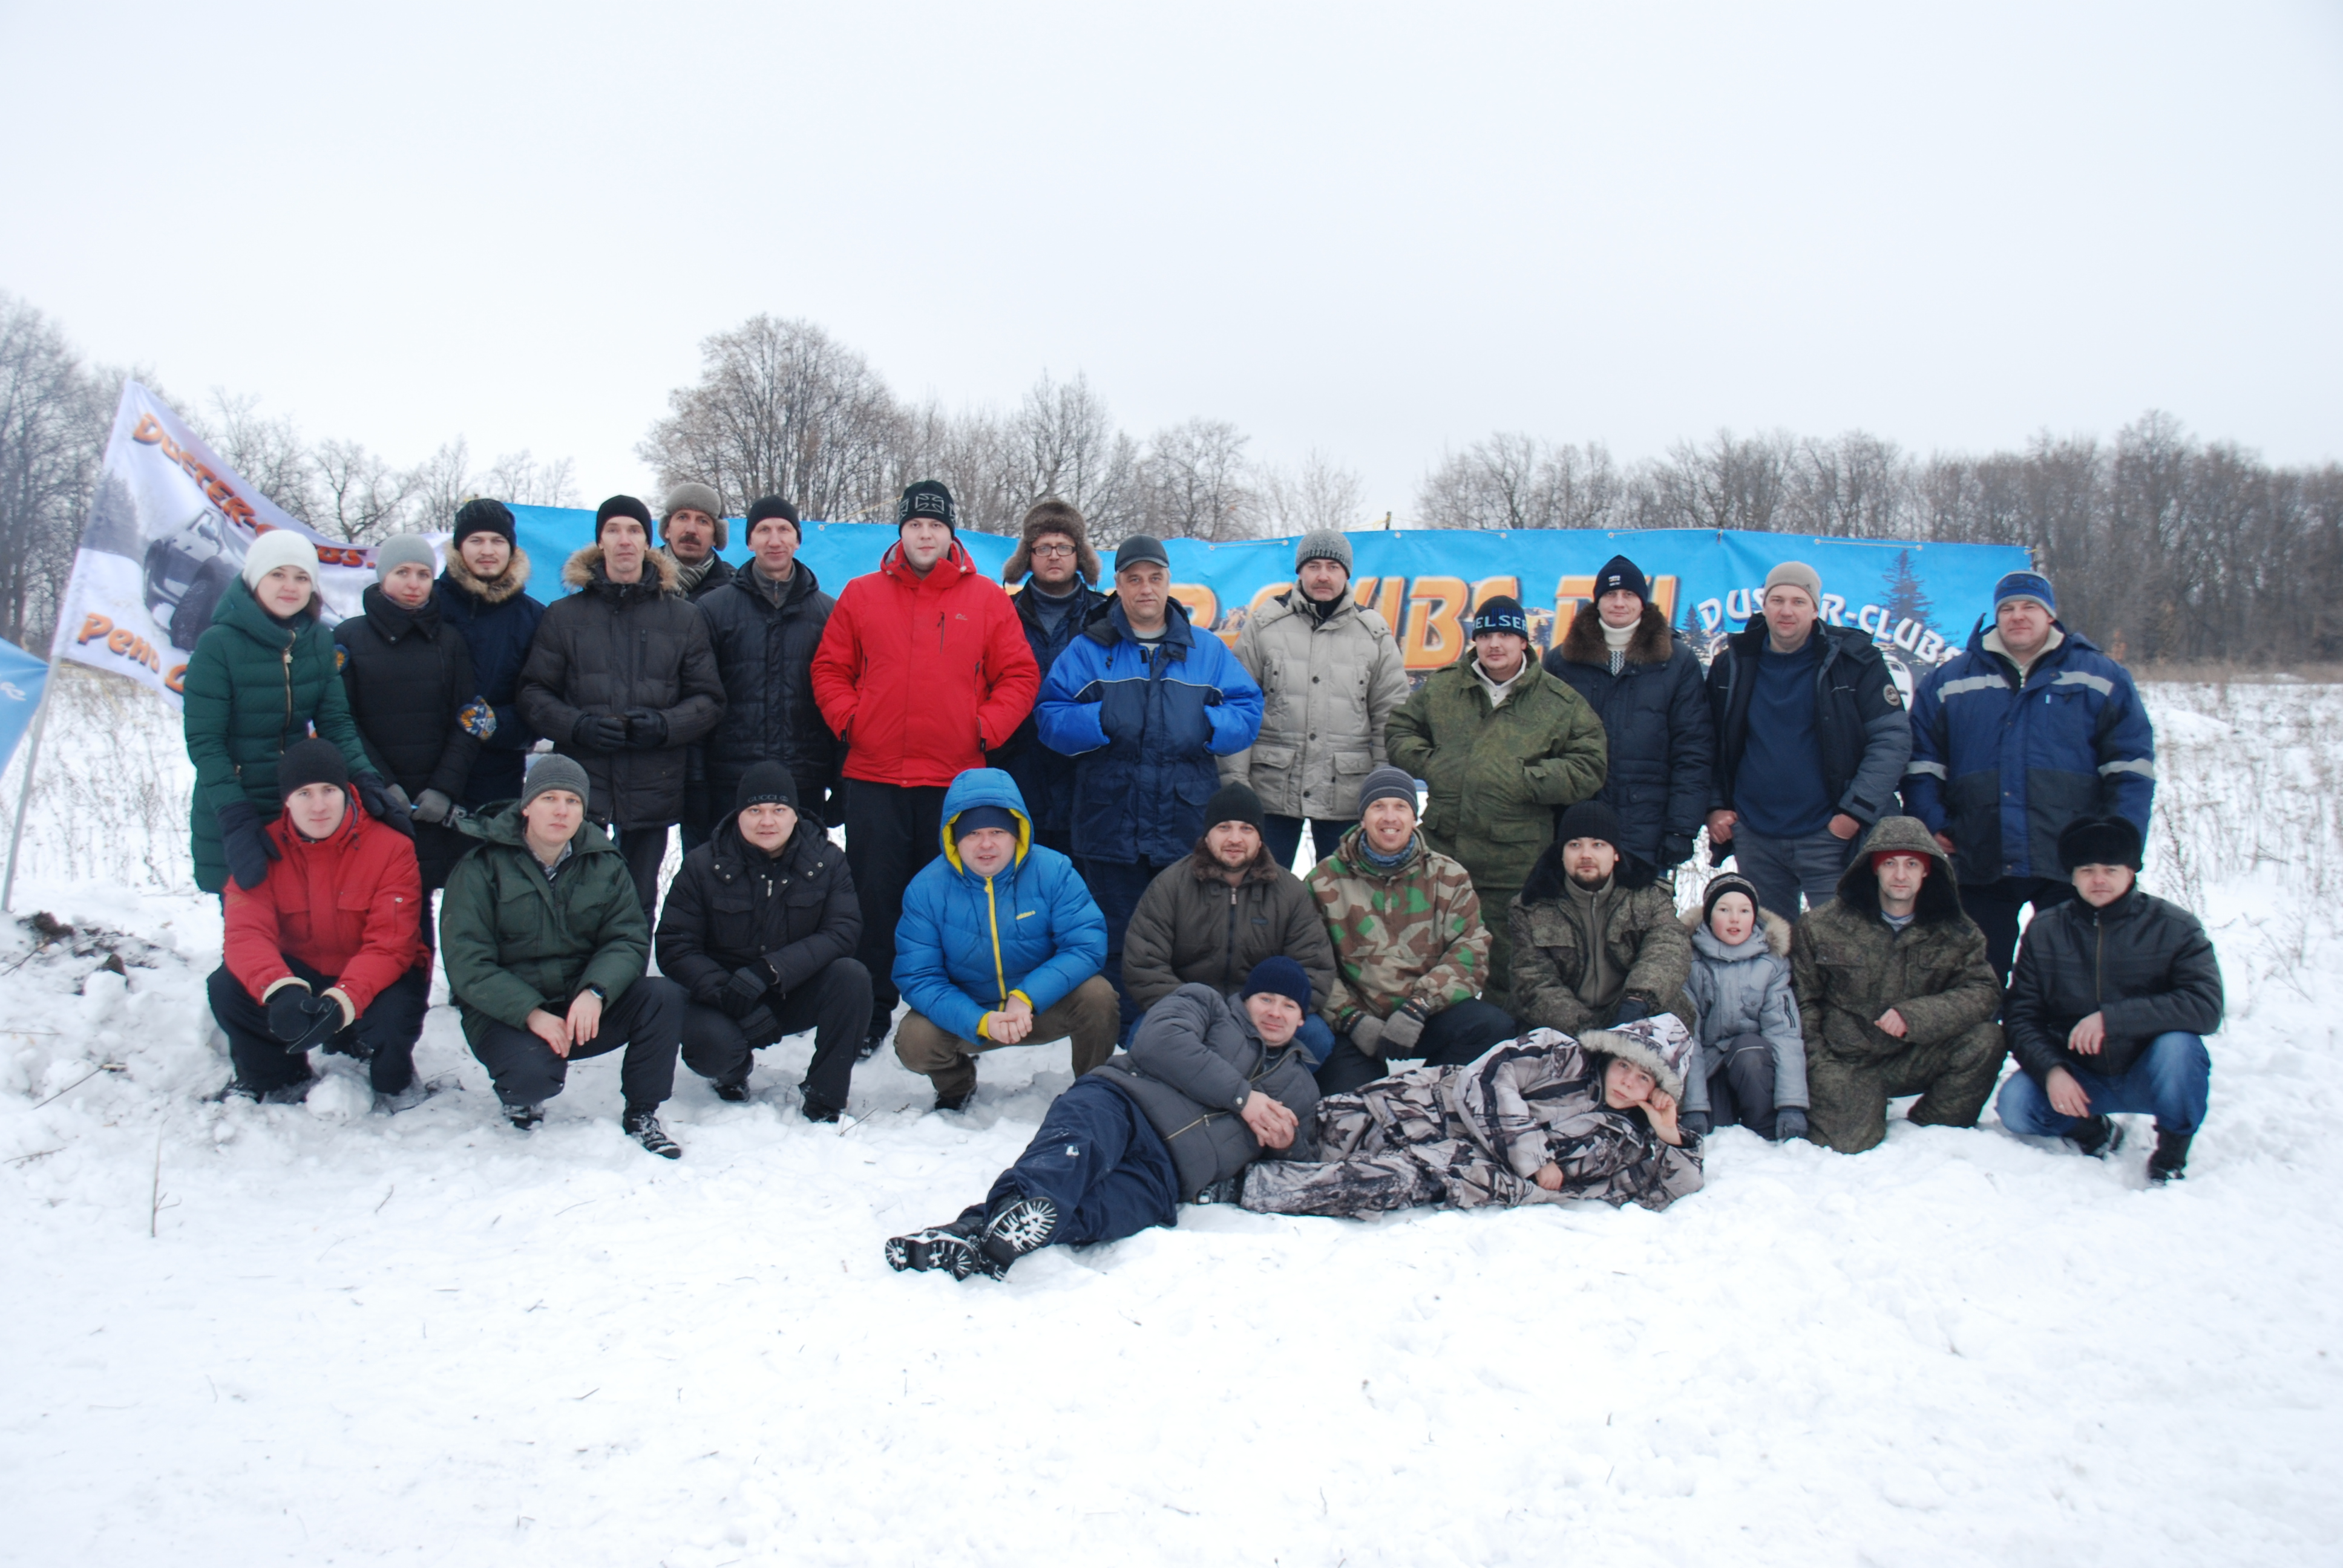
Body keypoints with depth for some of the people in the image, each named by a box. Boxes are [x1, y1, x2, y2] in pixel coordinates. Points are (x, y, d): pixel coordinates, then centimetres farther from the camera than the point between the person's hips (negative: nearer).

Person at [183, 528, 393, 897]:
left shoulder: (320, 641, 3)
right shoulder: (218, 644, -11)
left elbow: (336, 722, 0)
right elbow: (203, 741, -13)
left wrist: (363, 778, -18)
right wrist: (235, 817, -23)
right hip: (230, 818, -4)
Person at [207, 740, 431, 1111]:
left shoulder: (391, 848, -17)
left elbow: (389, 946, -22)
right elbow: (246, 933, -21)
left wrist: (341, 1003, -40)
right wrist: (281, 990, -42)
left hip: (378, 978, -3)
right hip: (299, 974, 3)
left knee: (390, 1018, -36)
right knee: (227, 988, -23)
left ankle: (394, 1081, 4)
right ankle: (283, 1081, 6)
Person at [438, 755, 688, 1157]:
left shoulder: (605, 865, 4)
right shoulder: (481, 868, -7)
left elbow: (630, 939, -5)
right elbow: (467, 965, -13)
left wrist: (595, 993, -26)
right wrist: (531, 1013, -25)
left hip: (584, 1008, 3)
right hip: (504, 1014, -3)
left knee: (665, 996, -22)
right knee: (534, 1073, -35)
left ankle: (641, 1114, -3)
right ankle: (519, 1096, 6)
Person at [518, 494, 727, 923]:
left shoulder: (684, 619, 8)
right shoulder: (564, 615, 8)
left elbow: (709, 699, 6)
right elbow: (533, 693, 5)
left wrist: (665, 726, -13)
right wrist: (578, 726, -14)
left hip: (653, 791, 1)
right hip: (580, 787, 0)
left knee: (639, 908, 9)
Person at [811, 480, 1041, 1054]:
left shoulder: (987, 600, 6)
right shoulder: (861, 596, 9)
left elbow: (1020, 677, 6)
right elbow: (830, 670, 11)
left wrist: (986, 728, -6)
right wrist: (848, 720, -4)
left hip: (956, 780, -1)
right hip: (873, 777, 1)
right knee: (873, 899, 4)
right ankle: (871, 1013, 14)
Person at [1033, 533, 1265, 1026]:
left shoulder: (1207, 651, 13)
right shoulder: (1087, 651, 8)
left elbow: (1248, 710, 7)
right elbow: (1050, 717, 1)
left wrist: (1208, 726, -11)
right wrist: (1103, 722, -16)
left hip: (1187, 826, 1)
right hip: (1110, 828, -1)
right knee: (1118, 942, 5)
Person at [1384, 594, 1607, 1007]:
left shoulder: (1560, 702, 0)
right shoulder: (1442, 687, 8)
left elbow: (1588, 769, -3)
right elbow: (1400, 731, 18)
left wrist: (1529, 780, -13)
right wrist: (1427, 763, 0)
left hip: (1513, 864, -2)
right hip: (1441, 849, 3)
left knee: (1506, 962, 7)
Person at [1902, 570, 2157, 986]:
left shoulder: (2101, 678, 7)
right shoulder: (1948, 682, 10)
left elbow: (2131, 768, 3)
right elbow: (1921, 762, 10)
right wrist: (1931, 826, -4)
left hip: (2071, 869, -1)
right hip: (1979, 866, 1)